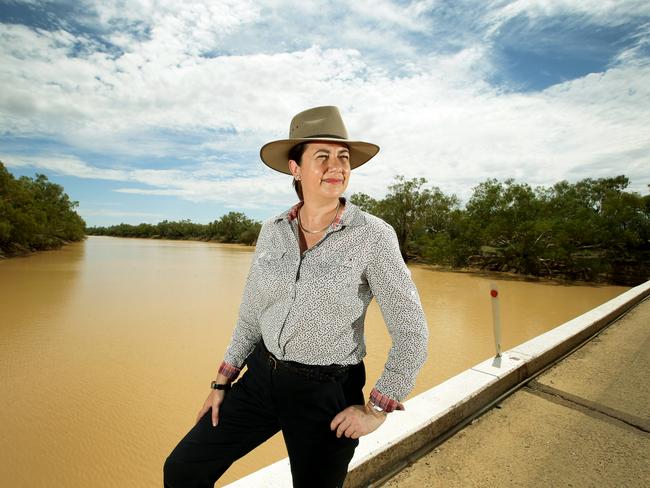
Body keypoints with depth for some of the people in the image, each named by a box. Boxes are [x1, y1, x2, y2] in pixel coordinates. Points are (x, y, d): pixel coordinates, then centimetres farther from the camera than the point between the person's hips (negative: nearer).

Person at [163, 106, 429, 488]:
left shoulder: (373, 235, -16)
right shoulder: (273, 231, -3)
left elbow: (412, 332, -11)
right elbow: (251, 314, 7)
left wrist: (377, 410, -8)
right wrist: (223, 382, 8)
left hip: (327, 393, -3)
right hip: (261, 377, 4)